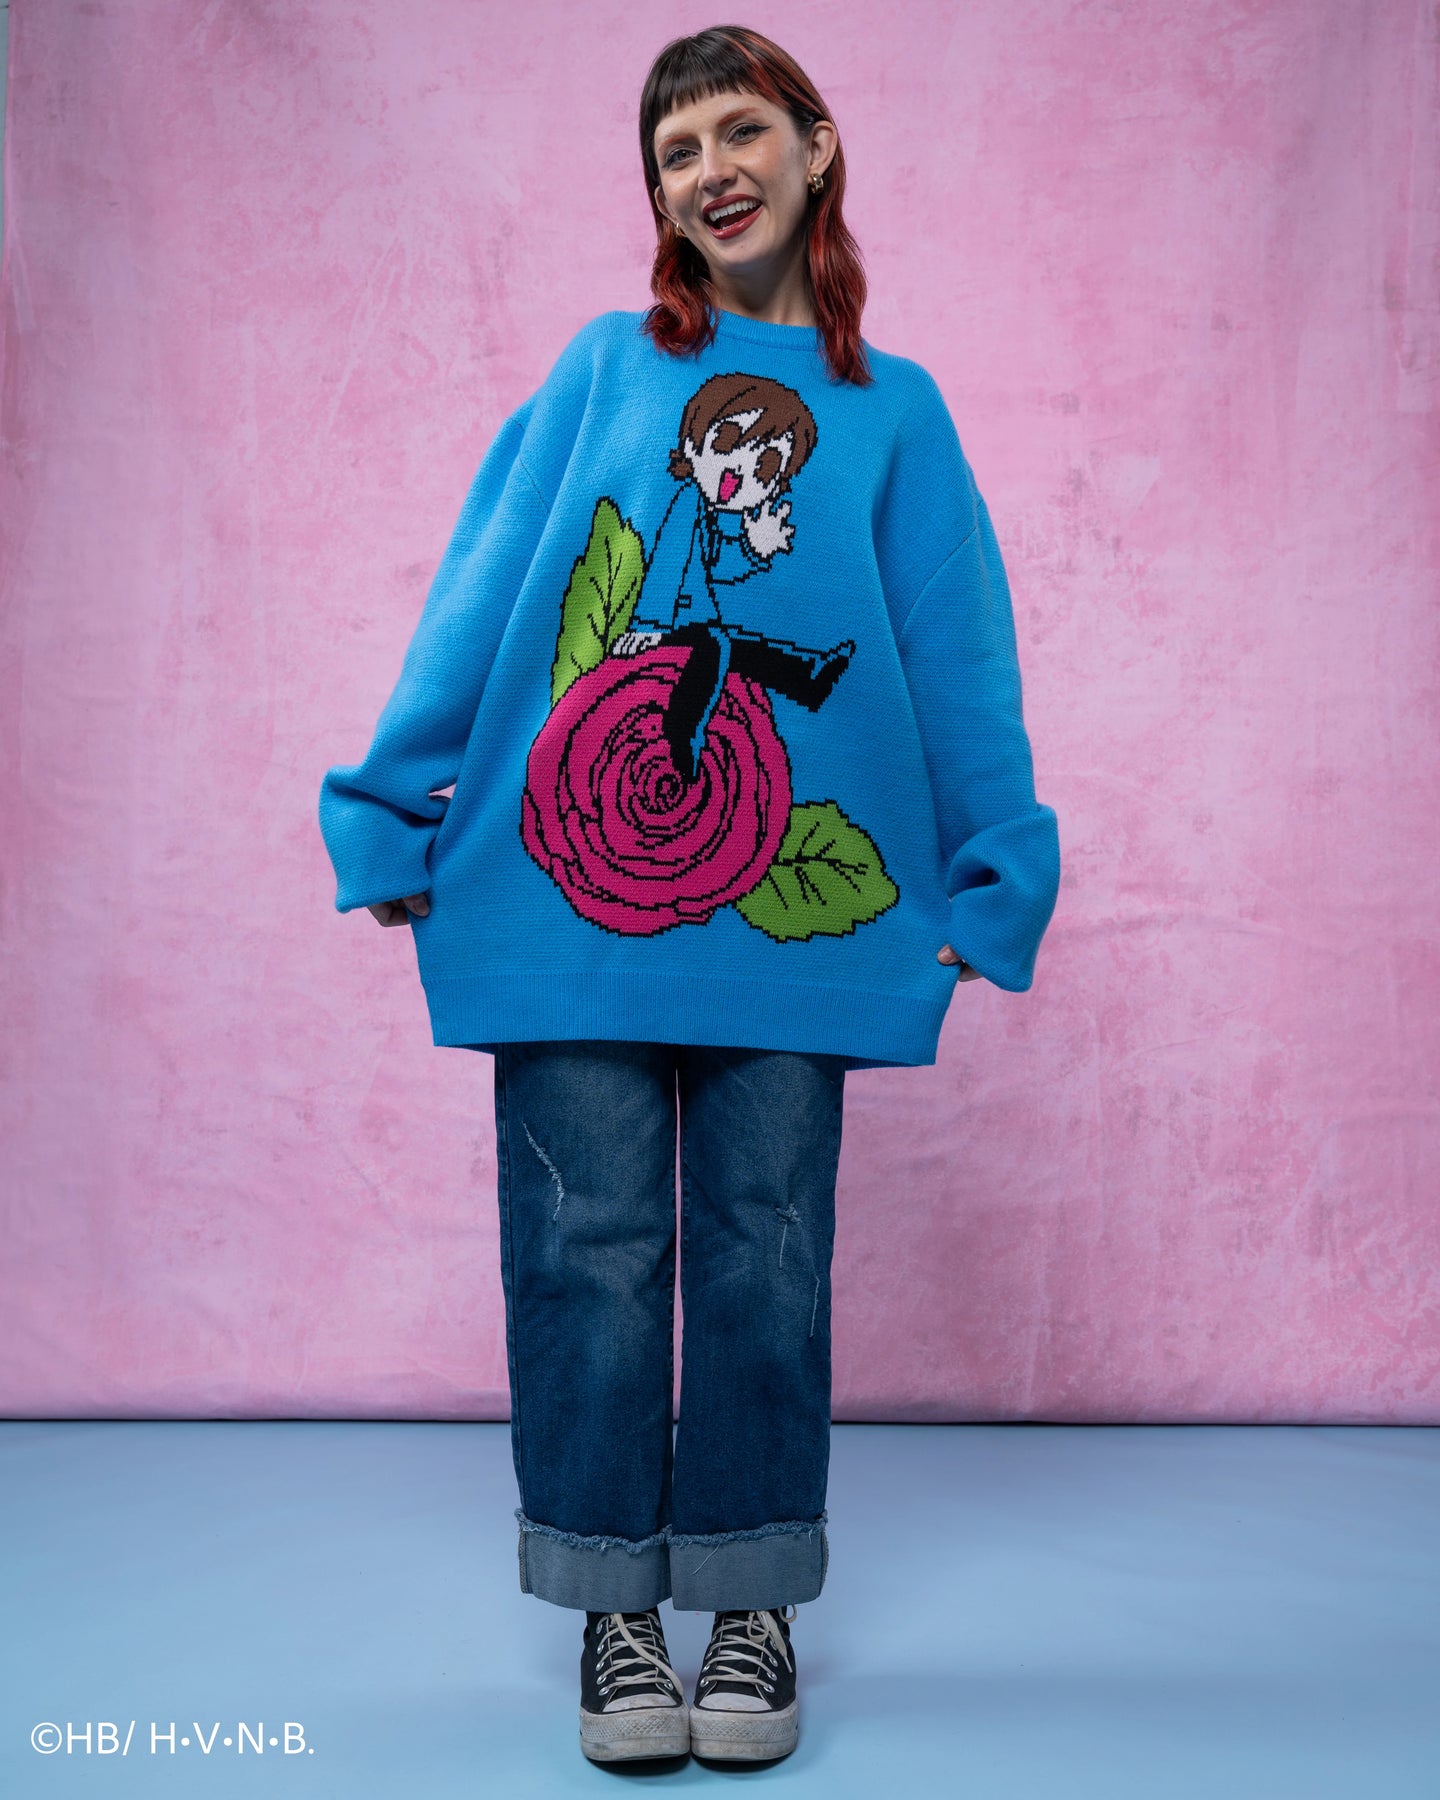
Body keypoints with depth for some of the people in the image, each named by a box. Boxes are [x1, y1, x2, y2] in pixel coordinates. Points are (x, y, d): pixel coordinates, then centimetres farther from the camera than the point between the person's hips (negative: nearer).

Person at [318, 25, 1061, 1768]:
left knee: (763, 1254, 7)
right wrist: (396, 815, 1)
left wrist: (992, 880, 5)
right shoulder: (601, 369, 10)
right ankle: (615, 1606, 20)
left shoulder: (894, 411, 12)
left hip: (790, 910, 1)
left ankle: (752, 1601, 23)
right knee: (590, 1245, 4)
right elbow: (478, 595, 6)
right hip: (566, 889, 0)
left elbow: (959, 662, 9)